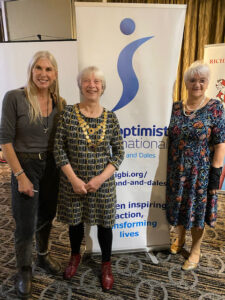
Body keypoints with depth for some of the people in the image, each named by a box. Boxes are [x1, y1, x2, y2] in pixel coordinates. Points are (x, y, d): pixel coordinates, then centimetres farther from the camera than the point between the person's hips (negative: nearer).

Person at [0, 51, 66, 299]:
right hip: (25, 166, -4)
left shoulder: (60, 103, 0)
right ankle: (24, 271, 33)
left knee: (46, 216, 20)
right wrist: (20, 175, -15)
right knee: (26, 226, 6)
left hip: (51, 166, 4)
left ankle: (43, 255, 46)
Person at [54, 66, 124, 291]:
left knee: (104, 223, 12)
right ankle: (75, 255, 48)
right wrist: (73, 179, -13)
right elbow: (59, 149, -6)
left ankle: (106, 264, 39)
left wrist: (101, 178, -12)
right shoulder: (68, 113, -6)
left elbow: (119, 152, -1)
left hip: (103, 183, 1)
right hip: (73, 182, 0)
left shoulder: (110, 118, -3)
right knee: (75, 221, 18)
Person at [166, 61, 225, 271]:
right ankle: (180, 238, 44)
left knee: (197, 208, 11)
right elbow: (169, 139, 8)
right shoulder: (176, 108, 3)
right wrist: (167, 169, 6)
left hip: (200, 171, -3)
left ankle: (195, 251, 33)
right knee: (178, 205, 17)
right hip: (176, 170, 4)